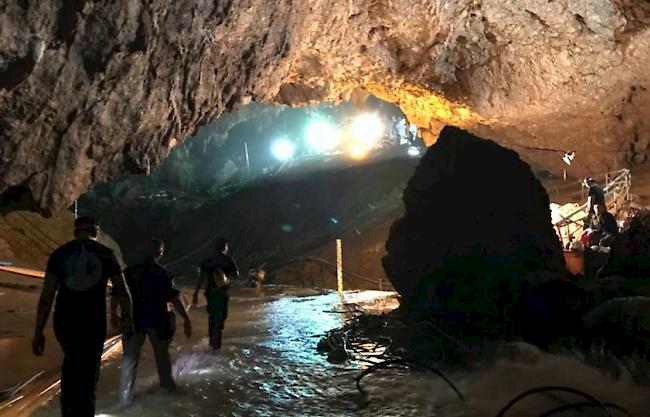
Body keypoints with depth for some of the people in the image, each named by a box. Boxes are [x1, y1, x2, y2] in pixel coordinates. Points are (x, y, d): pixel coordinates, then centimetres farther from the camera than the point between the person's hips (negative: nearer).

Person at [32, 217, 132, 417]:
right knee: (87, 376, 9)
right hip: (93, 324, -2)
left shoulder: (59, 253, 3)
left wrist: (38, 332, 2)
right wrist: (127, 315, 20)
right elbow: (123, 293, 3)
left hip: (64, 323, 2)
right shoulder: (106, 254, 1)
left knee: (71, 360, 29)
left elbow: (46, 296, -2)